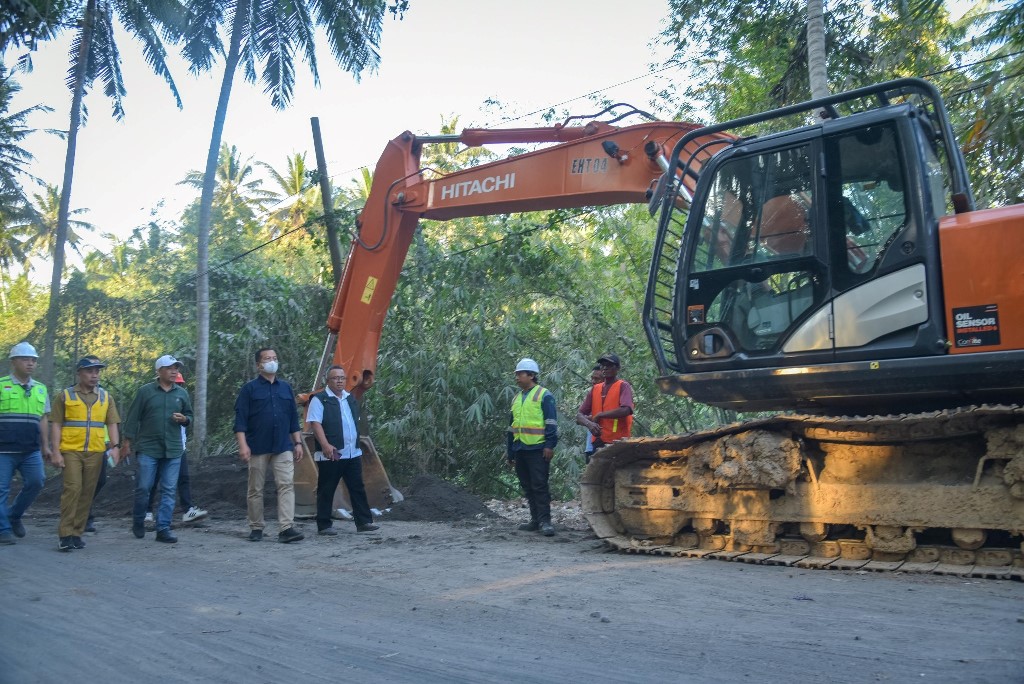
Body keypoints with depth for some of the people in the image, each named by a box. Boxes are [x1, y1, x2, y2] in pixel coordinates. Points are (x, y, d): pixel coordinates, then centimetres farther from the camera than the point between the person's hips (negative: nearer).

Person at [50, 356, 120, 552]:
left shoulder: (106, 397, 12)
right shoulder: (65, 396, 4)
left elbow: (112, 424, 10)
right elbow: (56, 425, 2)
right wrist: (56, 452, -6)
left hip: (95, 452, 3)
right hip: (71, 451, -3)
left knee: (87, 493, 5)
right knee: (72, 489, -12)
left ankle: (77, 533, 14)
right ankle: (65, 534, -8)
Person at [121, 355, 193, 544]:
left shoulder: (182, 394, 10)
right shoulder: (145, 391, 0)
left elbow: (189, 415, 19)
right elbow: (133, 418, 1)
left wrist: (184, 419, -5)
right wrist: (127, 441, -2)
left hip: (173, 450, 3)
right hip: (148, 448, -3)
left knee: (169, 491, 1)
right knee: (143, 487, 0)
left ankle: (163, 528, 7)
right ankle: (138, 522, 23)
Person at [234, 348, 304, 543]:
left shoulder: (286, 388, 12)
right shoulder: (250, 388, 0)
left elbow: (294, 417, 15)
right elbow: (240, 418, -5)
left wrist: (298, 442, 10)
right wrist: (243, 445, -14)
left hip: (283, 447, 3)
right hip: (258, 447, -3)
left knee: (287, 485, -9)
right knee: (255, 489, 7)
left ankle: (286, 528, -13)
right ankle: (256, 528, 18)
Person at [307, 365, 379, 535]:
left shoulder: (351, 399, 16)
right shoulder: (319, 400, -7)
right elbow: (315, 423, -15)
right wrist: (325, 445, -25)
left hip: (353, 454, 7)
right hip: (330, 455, -7)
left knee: (358, 488, 7)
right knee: (326, 491, 1)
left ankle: (363, 522, 12)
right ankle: (323, 525, 8)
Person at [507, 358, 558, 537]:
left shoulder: (544, 396, -4)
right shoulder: (516, 399, 18)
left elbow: (551, 423, -9)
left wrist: (549, 445, -18)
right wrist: (510, 453, 20)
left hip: (538, 450, -8)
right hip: (520, 450, 8)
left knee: (539, 486, -8)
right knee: (527, 487, 11)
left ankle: (545, 521, -5)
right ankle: (535, 520, 18)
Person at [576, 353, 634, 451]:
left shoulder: (623, 386, -1)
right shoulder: (595, 389, 15)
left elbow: (625, 410, -20)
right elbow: (579, 416, 11)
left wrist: (599, 415, -10)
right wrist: (589, 423, -12)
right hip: (598, 443, 6)